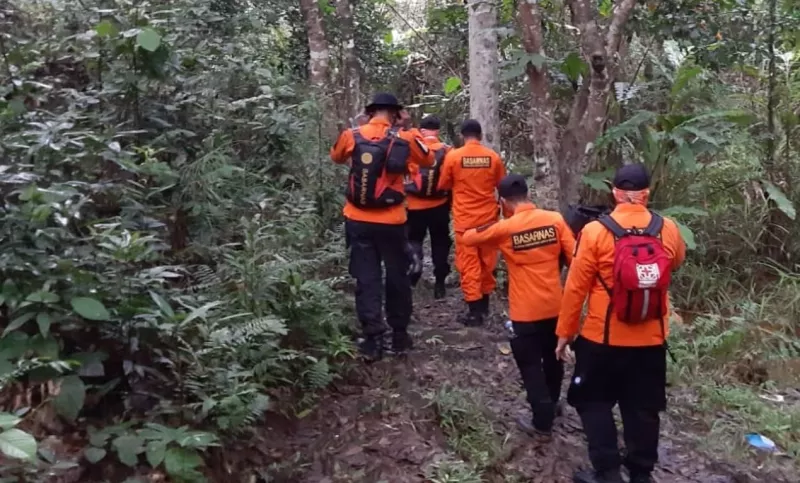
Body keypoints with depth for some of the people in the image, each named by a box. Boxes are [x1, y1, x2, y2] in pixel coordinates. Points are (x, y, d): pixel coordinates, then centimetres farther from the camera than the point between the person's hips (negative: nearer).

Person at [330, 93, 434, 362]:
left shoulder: (352, 136, -3)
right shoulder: (405, 140, -6)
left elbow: (336, 158, 17)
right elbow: (429, 161, 12)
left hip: (358, 221, 1)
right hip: (391, 222, -1)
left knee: (366, 280, 7)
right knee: (397, 277, 14)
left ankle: (373, 340, 6)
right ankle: (399, 335, 23)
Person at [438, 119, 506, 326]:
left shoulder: (453, 156, -9)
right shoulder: (493, 157, -3)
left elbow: (443, 185, 4)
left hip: (465, 219, -3)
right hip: (488, 217, 3)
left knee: (468, 264, 1)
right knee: (487, 261, 16)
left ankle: (475, 310, -1)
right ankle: (484, 302, 29)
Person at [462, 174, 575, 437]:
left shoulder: (504, 228, -14)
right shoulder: (555, 219, -7)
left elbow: (467, 238, -1)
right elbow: (575, 257, -6)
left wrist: (493, 226, 15)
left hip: (526, 311, -5)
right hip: (555, 305, 5)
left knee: (530, 365, 9)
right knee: (553, 357, 24)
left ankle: (542, 421, 14)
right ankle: (551, 402, 46)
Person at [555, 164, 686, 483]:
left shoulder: (596, 232, -15)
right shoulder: (668, 230, -5)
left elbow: (575, 288, -10)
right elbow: (677, 261, 18)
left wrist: (565, 332, 0)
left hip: (602, 340, -3)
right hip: (651, 341, 3)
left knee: (594, 402, 15)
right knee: (643, 409, 17)